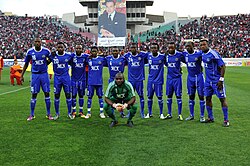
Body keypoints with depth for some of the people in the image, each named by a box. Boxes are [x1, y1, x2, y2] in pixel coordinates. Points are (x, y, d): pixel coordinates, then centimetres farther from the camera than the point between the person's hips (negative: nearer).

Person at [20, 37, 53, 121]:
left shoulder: (46, 51, -5)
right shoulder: (30, 51, -3)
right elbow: (26, 64, 7)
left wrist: (44, 65, 7)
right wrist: (22, 75, 7)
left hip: (44, 74, 0)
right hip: (35, 75, 0)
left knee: (47, 93, 2)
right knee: (34, 94, 2)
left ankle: (48, 114, 12)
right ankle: (32, 115, 14)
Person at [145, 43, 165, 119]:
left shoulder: (162, 56, -9)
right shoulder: (148, 56, 1)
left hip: (158, 80, -3)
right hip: (150, 79, 3)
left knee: (159, 96, 0)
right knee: (149, 96, 8)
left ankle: (161, 113, 14)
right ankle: (149, 113, 21)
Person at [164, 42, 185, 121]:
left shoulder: (179, 55, -8)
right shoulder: (166, 55, 4)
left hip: (177, 78, -4)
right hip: (169, 78, 4)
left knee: (178, 96, -1)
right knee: (169, 96, 8)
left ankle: (179, 114, 8)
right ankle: (169, 114, 18)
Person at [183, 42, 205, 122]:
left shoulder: (199, 54, -12)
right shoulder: (185, 54, 1)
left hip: (199, 77, -4)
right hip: (190, 77, 4)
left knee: (201, 96, 1)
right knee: (191, 96, 10)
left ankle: (202, 116, 10)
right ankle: (191, 115, 20)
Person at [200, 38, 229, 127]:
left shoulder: (213, 54, -18)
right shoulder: (202, 54, 5)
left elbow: (223, 66, -17)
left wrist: (221, 79, -20)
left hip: (216, 81, -8)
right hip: (208, 80, 8)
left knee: (222, 99, 0)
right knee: (208, 98, 11)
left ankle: (226, 120, 7)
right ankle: (210, 118, 25)